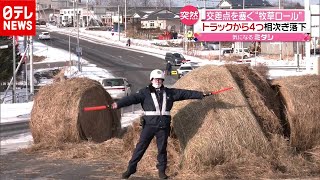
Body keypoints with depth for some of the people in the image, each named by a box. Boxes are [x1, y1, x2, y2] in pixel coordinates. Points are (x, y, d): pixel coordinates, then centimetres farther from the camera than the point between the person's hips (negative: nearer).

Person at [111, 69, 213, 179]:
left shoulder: (169, 92, 10)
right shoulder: (145, 92, 0)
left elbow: (185, 93, 12)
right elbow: (132, 98, -13)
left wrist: (201, 94, 12)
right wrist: (118, 104, -28)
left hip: (163, 126, 3)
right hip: (149, 125, -3)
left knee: (162, 148, 8)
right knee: (141, 147, -4)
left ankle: (162, 171, 18)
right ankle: (131, 168, 1)